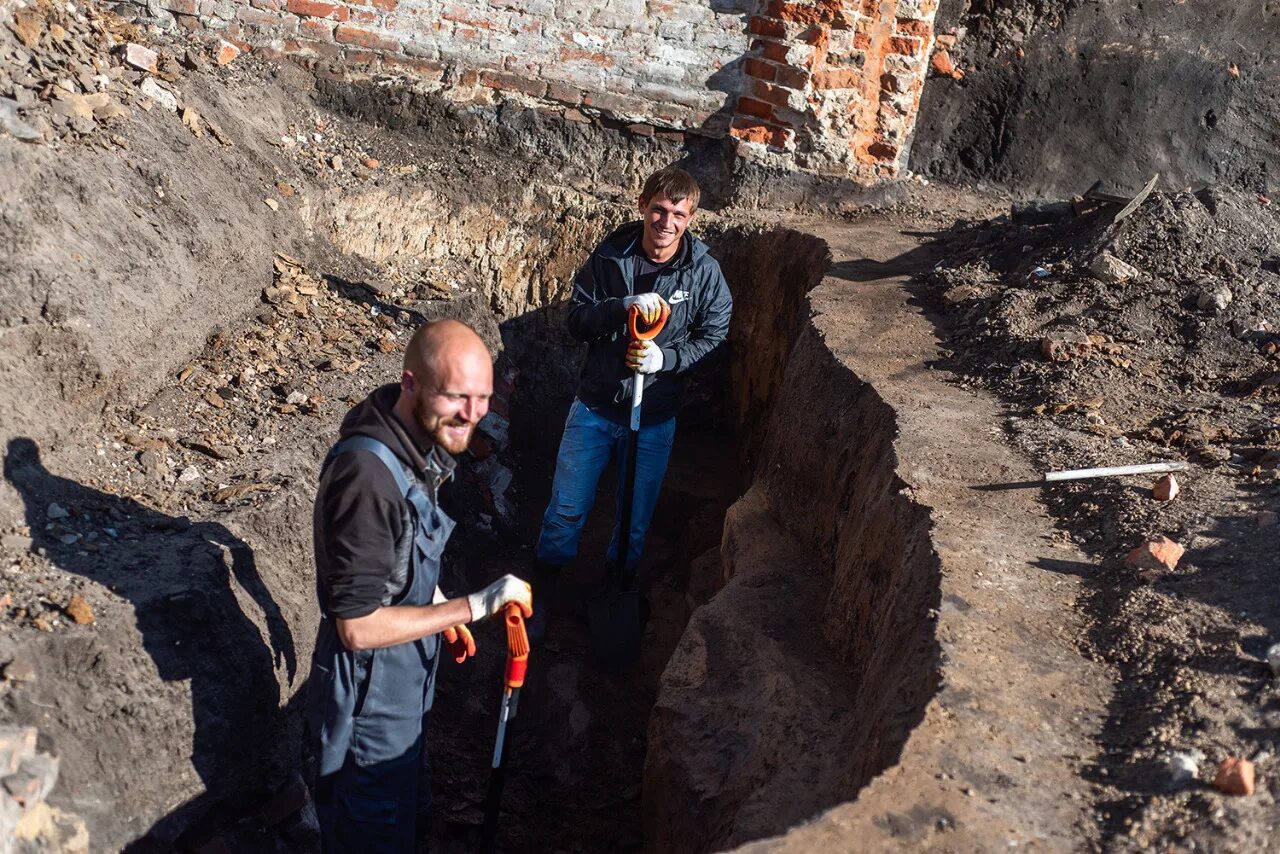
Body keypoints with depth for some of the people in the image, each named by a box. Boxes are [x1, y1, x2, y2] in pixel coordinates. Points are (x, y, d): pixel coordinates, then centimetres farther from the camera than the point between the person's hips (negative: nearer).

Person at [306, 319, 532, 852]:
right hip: (371, 687, -8)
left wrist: (439, 607, 10)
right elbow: (359, 627, -33)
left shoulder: (420, 438, -7)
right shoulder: (367, 474, -36)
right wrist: (475, 606, -30)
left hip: (407, 669, 8)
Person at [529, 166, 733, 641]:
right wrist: (623, 307, -27)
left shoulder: (705, 273, -9)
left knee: (635, 519, 15)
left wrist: (666, 358, -21)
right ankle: (542, 593, 30)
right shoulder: (609, 257, -9)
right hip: (594, 406, 0)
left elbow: (714, 339, -4)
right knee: (566, 507, 9)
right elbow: (577, 320, -8)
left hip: (654, 418, 0)